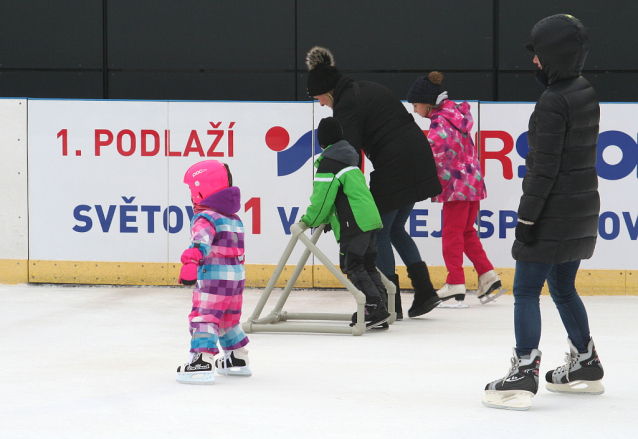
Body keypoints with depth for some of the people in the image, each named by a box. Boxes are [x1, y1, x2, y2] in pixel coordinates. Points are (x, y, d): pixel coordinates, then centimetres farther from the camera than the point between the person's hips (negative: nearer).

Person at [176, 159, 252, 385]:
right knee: (228, 317, 23)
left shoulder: (205, 217, -10)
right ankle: (238, 360, 35)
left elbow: (202, 241, -29)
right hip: (236, 275, 9)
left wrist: (191, 261, -40)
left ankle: (202, 363, -25)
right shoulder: (233, 217, 19)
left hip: (213, 276, -9)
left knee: (204, 316, -13)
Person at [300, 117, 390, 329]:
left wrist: (310, 220, 3)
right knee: (367, 265, 12)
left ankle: (375, 306, -14)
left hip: (354, 224, -9)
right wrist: (327, 220, 29)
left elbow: (323, 198, -11)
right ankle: (379, 310, 10)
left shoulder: (328, 164, -8)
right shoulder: (348, 160, 23)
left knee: (352, 266, -7)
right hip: (370, 218, 9)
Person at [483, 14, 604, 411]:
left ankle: (524, 374, -12)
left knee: (526, 291, -6)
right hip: (583, 210, 9)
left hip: (554, 213, -9)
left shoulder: (553, 102, -19)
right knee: (563, 287, 21)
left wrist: (527, 217, -17)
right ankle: (586, 366, 28)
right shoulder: (587, 94, 9)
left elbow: (545, 168, -20)